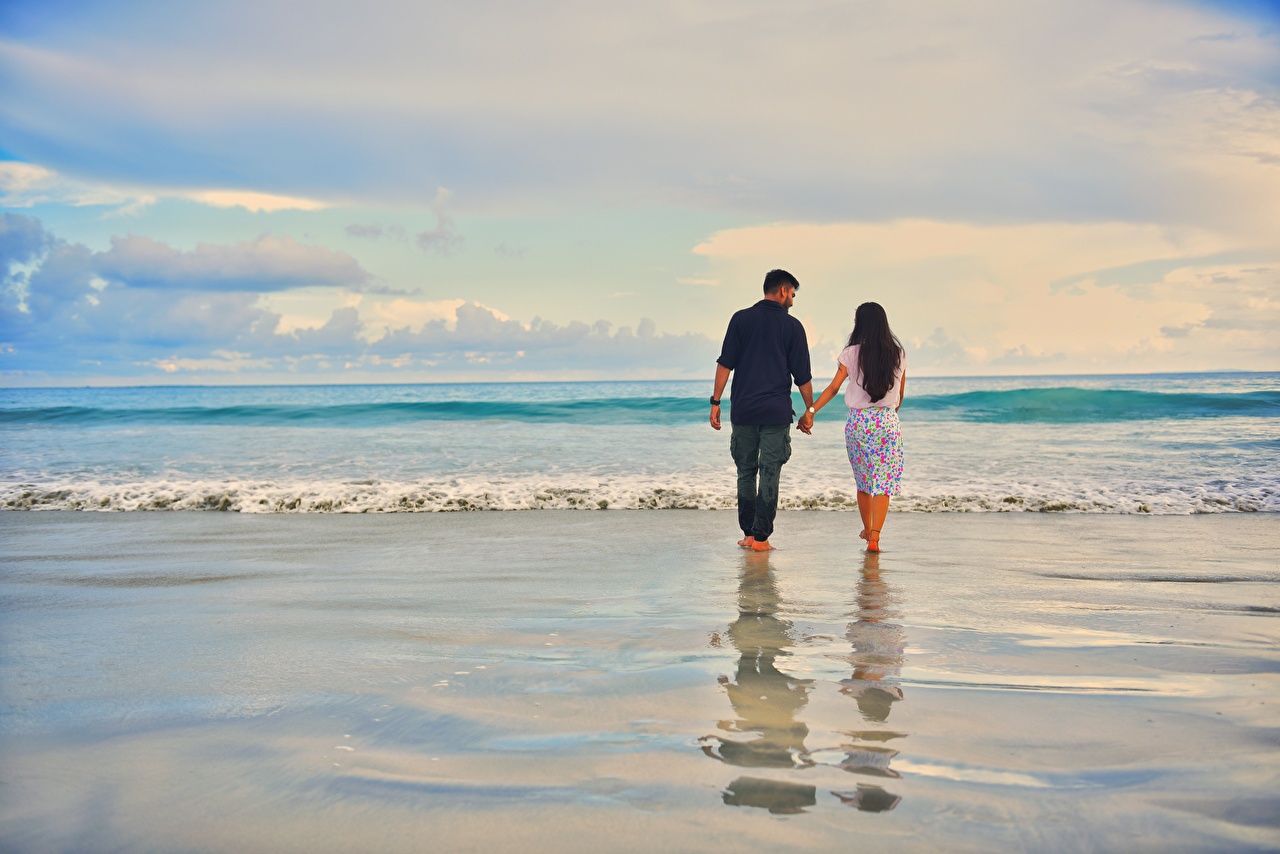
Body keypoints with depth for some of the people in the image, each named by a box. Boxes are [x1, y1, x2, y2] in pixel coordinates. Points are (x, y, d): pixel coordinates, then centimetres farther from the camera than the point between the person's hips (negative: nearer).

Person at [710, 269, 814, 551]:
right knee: (769, 474, 1)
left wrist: (716, 402, 2)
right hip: (776, 412, -2)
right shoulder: (792, 326, 1)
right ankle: (761, 537, 0)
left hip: (743, 409, 2)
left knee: (746, 472, 12)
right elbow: (802, 376, 2)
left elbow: (725, 364, -1)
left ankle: (748, 534, 15)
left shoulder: (741, 319, 4)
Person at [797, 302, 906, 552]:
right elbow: (901, 393, 12)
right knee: (883, 481, -1)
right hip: (887, 422, 0)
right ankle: (874, 537, -13)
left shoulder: (851, 354, -4)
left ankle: (867, 530, 31)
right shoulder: (898, 354, 3)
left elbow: (833, 387, -7)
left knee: (863, 480, 16)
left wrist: (811, 410, -6)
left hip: (858, 421, 0)